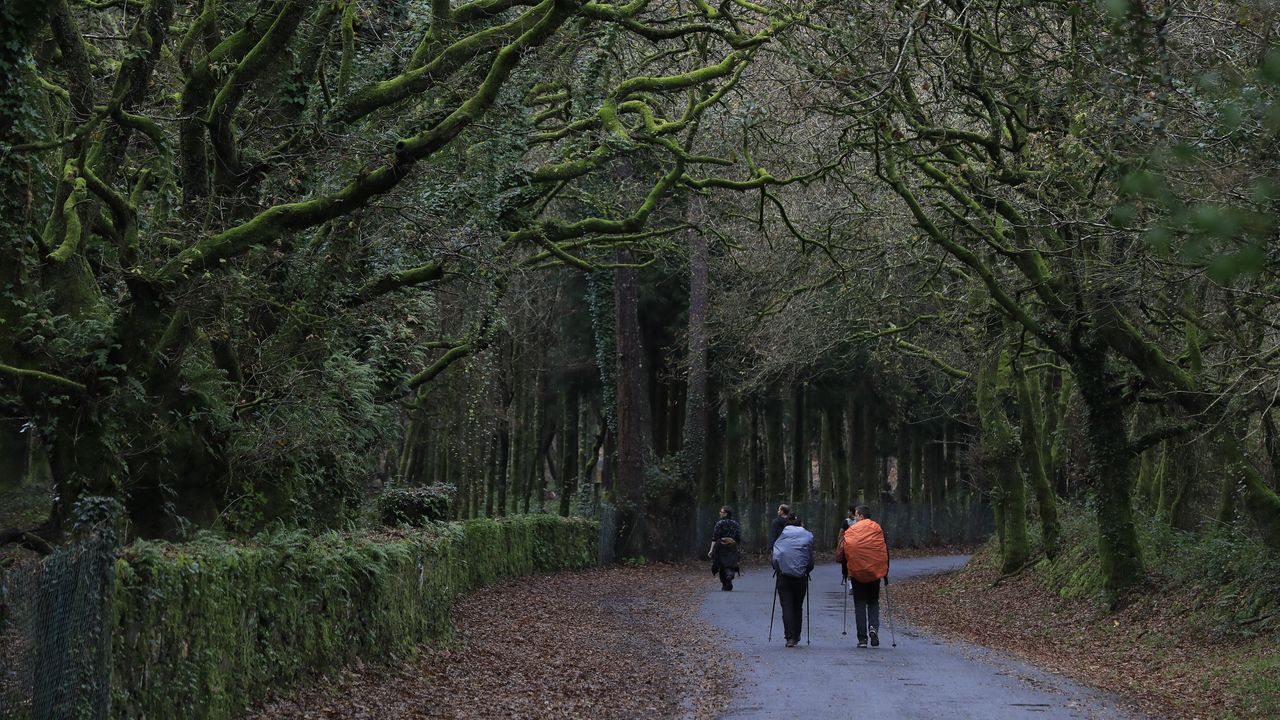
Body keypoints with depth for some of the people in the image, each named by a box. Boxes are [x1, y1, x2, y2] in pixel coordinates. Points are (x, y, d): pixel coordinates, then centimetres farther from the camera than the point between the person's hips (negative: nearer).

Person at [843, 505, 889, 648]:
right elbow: (885, 551, 6)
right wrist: (885, 572, 13)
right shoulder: (878, 529, 4)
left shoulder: (850, 531, -1)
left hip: (856, 572, -1)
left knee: (859, 604, 5)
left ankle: (862, 638, 0)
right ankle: (873, 627, -11)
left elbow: (845, 553, 0)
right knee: (873, 602, 14)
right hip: (875, 572, 1)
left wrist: (845, 572, 10)